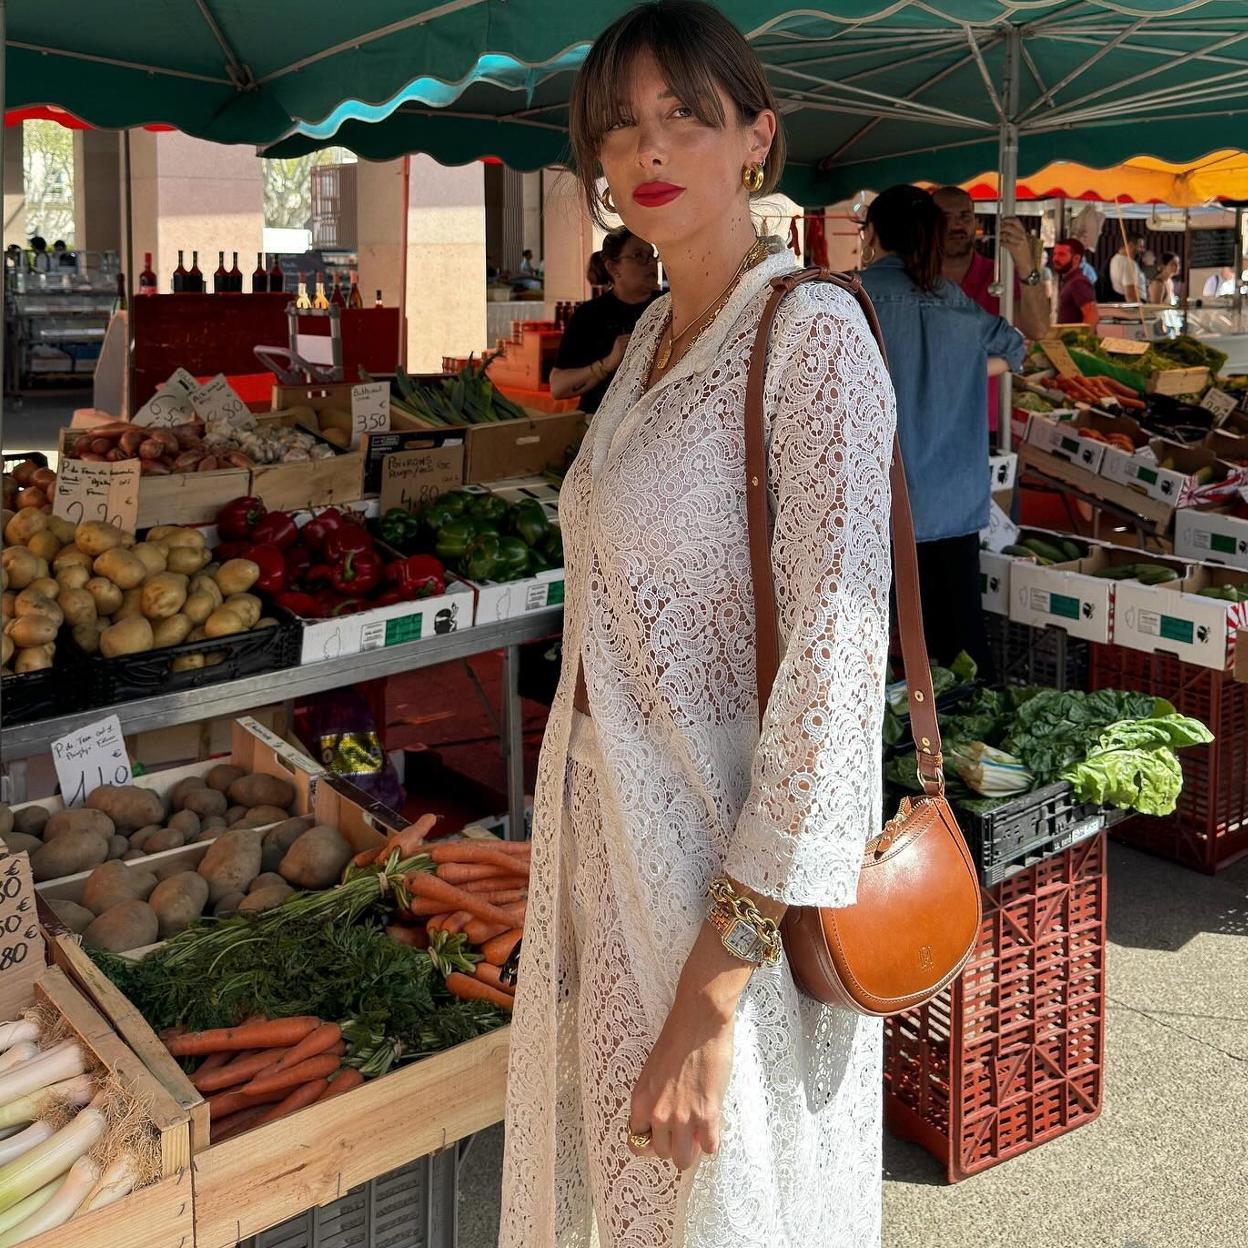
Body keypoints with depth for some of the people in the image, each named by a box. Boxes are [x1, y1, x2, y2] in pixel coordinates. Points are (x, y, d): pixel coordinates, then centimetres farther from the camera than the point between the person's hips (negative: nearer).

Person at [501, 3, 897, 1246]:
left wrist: (714, 995, -24)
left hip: (730, 865, -7)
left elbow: (836, 666, -23)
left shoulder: (810, 333, -16)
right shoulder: (651, 337, 9)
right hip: (603, 831, 8)